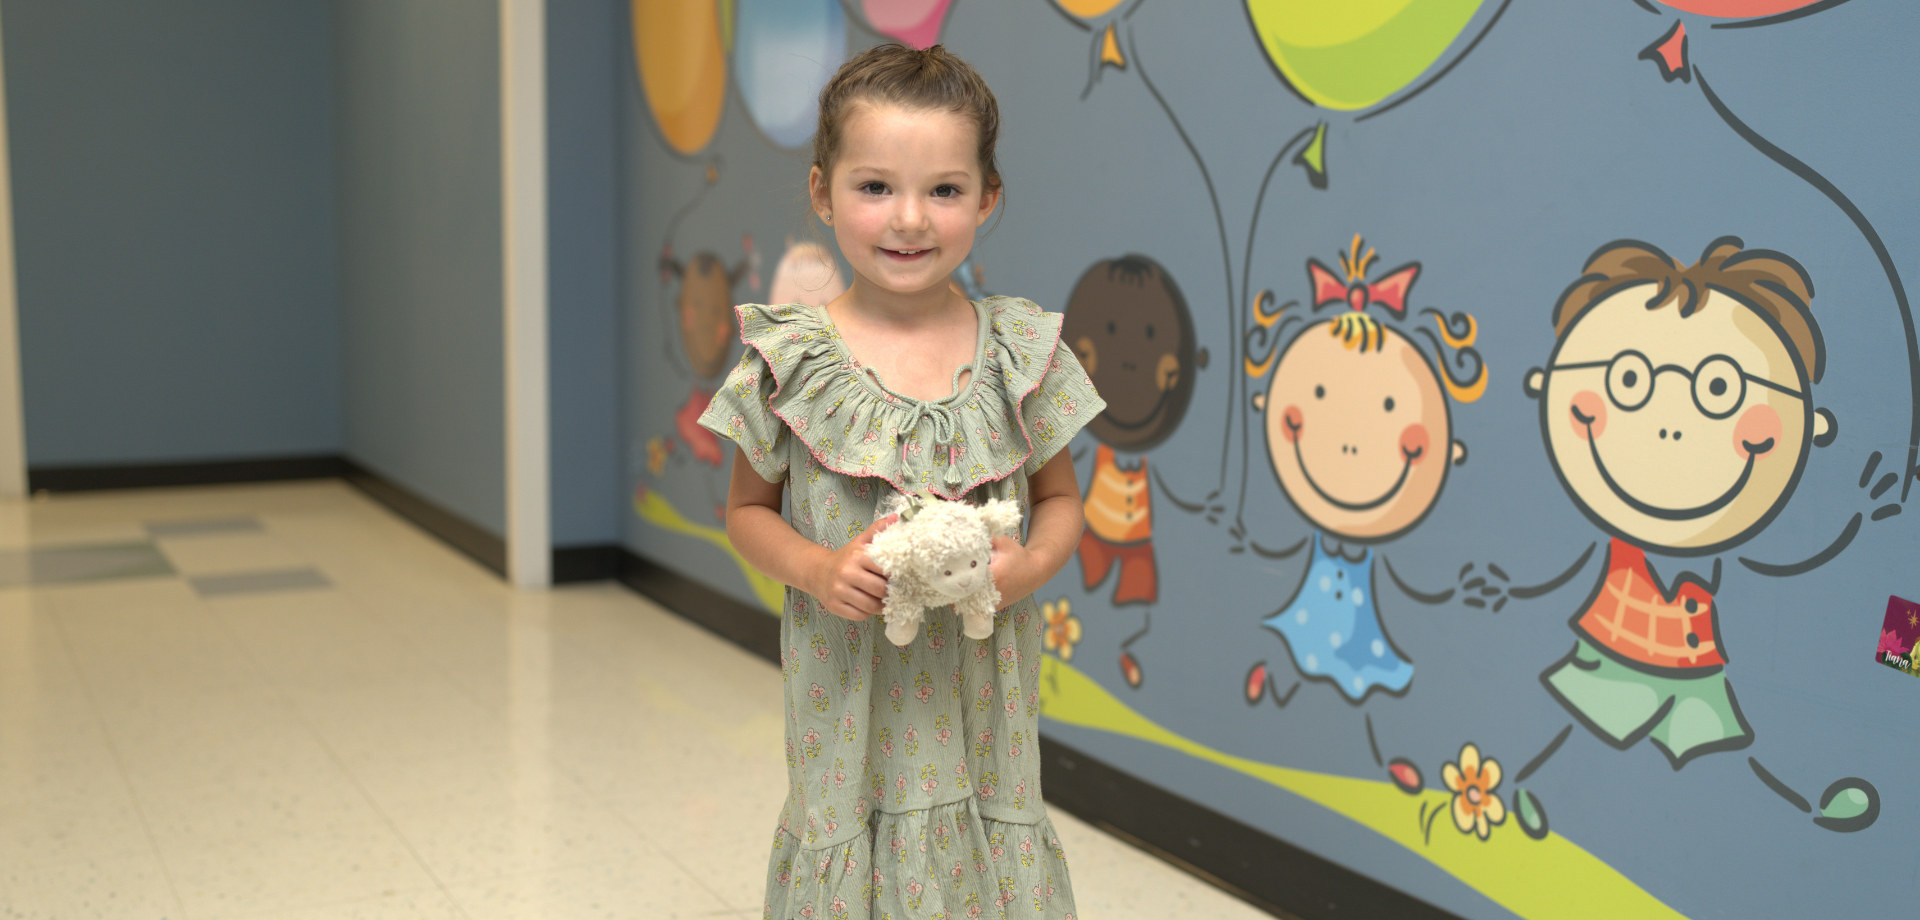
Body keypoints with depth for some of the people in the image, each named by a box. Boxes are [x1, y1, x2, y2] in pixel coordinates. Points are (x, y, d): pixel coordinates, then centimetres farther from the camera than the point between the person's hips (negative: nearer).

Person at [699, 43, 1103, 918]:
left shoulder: (1019, 352, -1)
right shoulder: (793, 360, -5)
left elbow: (1060, 496, 9)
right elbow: (748, 508, 5)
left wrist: (1031, 565, -11)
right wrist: (817, 569, -14)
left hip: (978, 690, 1)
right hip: (848, 690, -1)